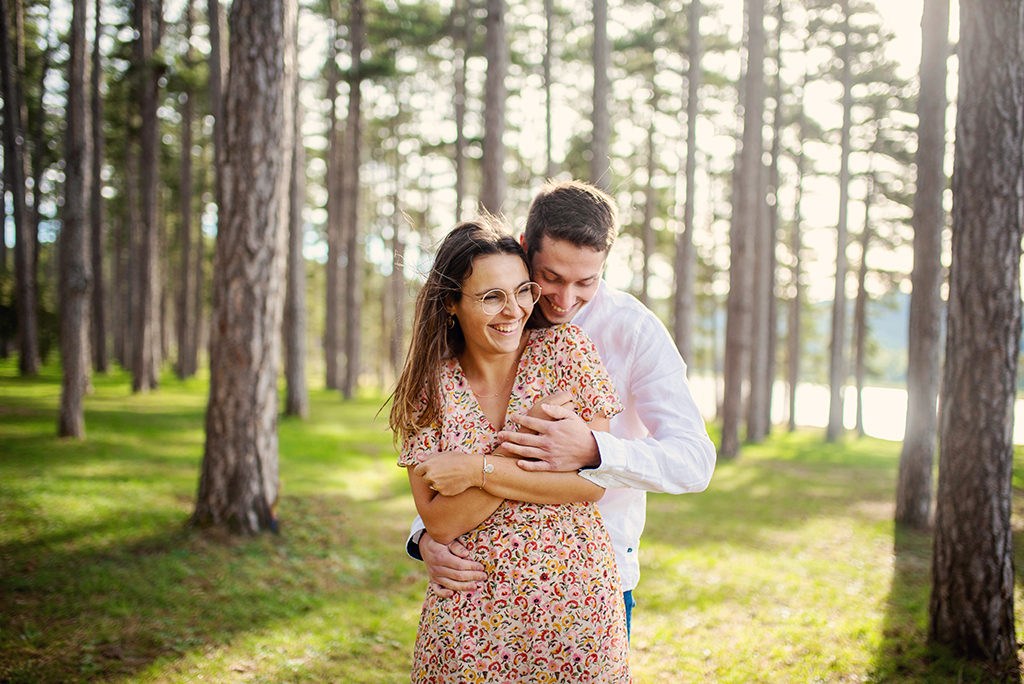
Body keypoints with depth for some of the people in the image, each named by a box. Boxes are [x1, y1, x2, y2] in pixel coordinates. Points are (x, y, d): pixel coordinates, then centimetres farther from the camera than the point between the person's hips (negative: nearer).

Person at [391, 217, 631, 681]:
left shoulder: (565, 350, -4)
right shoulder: (430, 388, -3)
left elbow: (592, 483, -10)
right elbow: (440, 523, -10)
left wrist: (479, 471, -15)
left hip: (577, 607, 0)